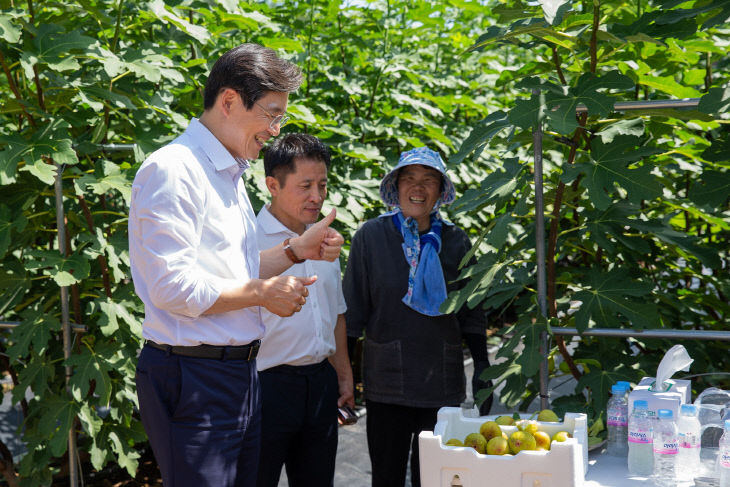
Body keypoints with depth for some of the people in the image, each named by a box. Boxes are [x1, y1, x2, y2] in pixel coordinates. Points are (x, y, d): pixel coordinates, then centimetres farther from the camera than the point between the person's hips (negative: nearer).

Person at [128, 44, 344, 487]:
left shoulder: (230, 174, 16)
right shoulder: (173, 171, -15)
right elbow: (172, 287, -22)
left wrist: (297, 250, 10)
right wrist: (262, 292, -12)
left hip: (241, 374, 9)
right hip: (193, 379, -9)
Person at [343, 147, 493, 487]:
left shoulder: (455, 241, 6)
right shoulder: (371, 236, 0)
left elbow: (471, 313, 12)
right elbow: (351, 312, 1)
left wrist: (482, 367, 7)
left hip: (443, 385, 2)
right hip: (386, 382, -1)